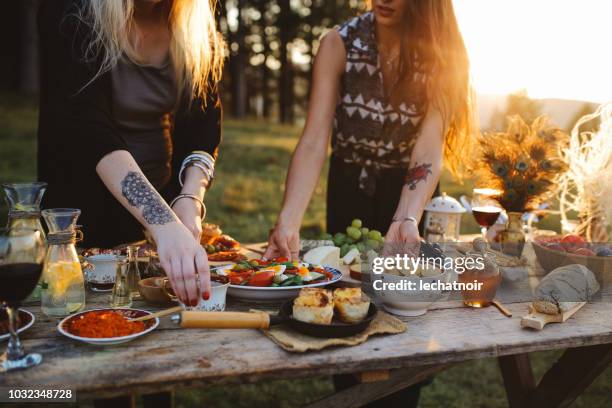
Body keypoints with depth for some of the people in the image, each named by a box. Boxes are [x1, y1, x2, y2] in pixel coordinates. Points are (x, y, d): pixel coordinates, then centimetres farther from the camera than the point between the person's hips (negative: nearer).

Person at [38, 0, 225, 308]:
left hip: (163, 198, 4)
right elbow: (87, 126, -31)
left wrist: (190, 199, -26)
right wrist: (164, 223, -44)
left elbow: (203, 128, -6)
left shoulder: (198, 25, -6)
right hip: (81, 204, -4)